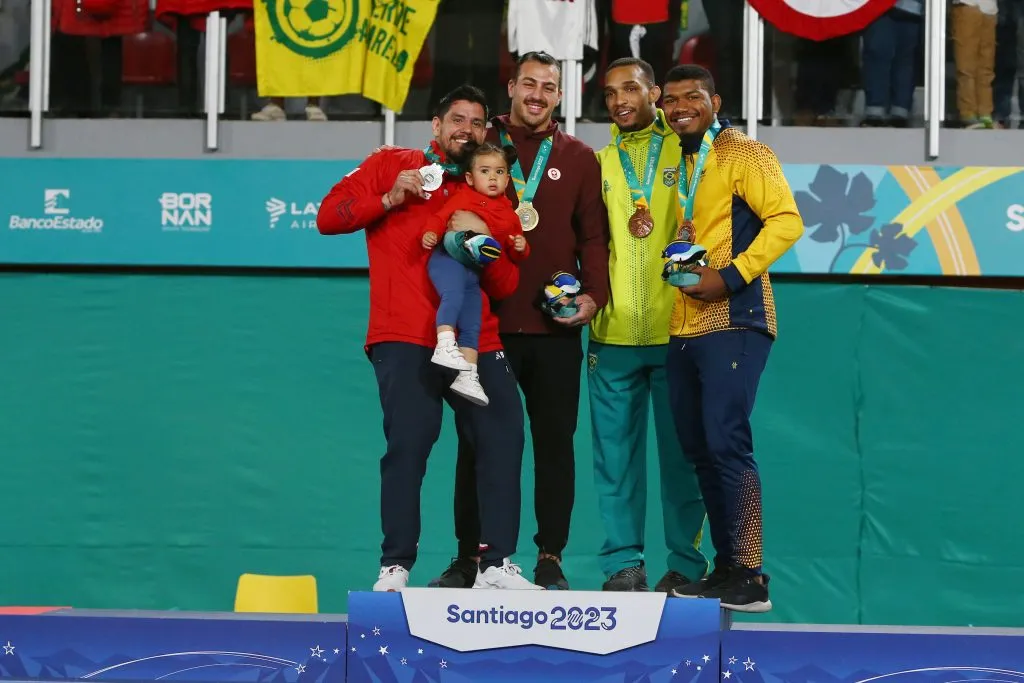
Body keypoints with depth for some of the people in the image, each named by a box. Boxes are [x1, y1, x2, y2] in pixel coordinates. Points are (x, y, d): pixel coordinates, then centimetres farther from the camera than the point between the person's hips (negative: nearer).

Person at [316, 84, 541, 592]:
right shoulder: (390, 166, 12)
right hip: (404, 340, -4)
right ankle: (394, 567, -10)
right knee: (408, 444, -15)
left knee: (504, 437, -6)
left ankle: (496, 564, 0)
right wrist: (390, 199, -7)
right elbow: (328, 217, 3)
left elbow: (506, 287, 16)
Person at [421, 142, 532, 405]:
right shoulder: (465, 197, 7)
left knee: (472, 324, 2)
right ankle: (444, 345, -38)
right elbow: (440, 216, -1)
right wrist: (431, 233, -20)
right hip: (448, 257, -5)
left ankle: (467, 376, 4)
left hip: (473, 272, 6)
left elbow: (514, 256, 24)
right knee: (453, 293, -33)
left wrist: (520, 248, 1)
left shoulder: (509, 214, 20)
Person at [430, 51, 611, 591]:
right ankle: (469, 557, 10)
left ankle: (550, 559, 10)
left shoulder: (578, 158, 9)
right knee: (478, 441, 3)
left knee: (555, 441, 3)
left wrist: (593, 293, -5)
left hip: (556, 328, 1)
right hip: (487, 321, -1)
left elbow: (593, 236, 7)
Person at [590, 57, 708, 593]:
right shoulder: (596, 163, 16)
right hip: (612, 333, 3)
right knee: (616, 452, 2)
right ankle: (623, 563, 7)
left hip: (676, 329, -2)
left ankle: (686, 564, 7)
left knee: (682, 451, 1)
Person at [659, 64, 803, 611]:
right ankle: (725, 568, 14)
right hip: (683, 328, 8)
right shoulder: (677, 164, 19)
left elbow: (786, 220, -14)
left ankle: (749, 579, -14)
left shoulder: (742, 155, -5)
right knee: (699, 448, 8)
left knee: (726, 443, -14)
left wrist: (731, 277, -19)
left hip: (732, 322, -8)